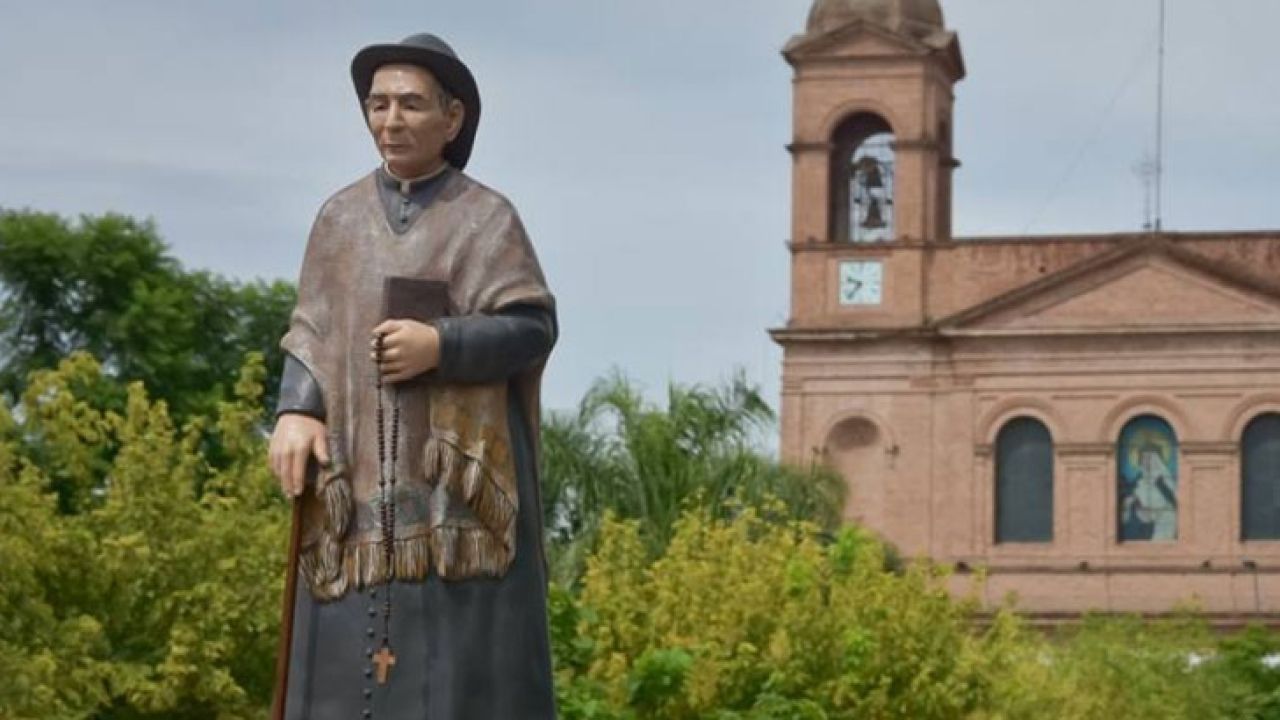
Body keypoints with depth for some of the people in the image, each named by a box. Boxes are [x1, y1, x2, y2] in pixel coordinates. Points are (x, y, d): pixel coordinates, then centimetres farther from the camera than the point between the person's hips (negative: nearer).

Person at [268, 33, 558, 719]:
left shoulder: (487, 218, 2)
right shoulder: (340, 217, 12)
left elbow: (533, 327, -5)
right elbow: (311, 334, 8)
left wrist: (441, 345, -20)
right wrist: (296, 413, -10)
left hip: (458, 477, -3)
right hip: (360, 477, 3)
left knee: (462, 654, -8)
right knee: (353, 650, -1)